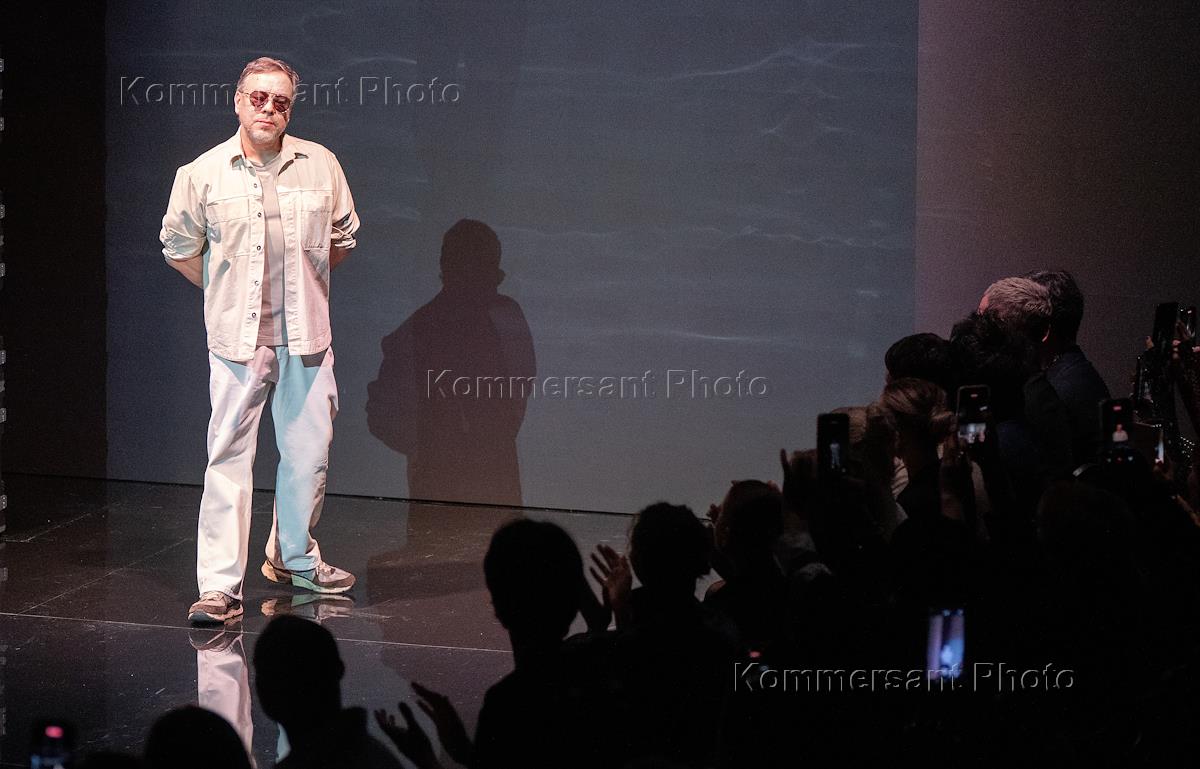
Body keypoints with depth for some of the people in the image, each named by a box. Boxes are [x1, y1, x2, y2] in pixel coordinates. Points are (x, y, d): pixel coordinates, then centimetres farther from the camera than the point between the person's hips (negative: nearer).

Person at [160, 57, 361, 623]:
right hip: (237, 337, -3)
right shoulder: (204, 174, -1)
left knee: (309, 451, 10)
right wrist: (228, 292, 11)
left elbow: (342, 236, 18)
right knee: (229, 455, -6)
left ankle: (295, 558, 30)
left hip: (305, 335, 3)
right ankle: (219, 585, -6)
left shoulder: (320, 166, 3)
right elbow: (179, 247, 11)